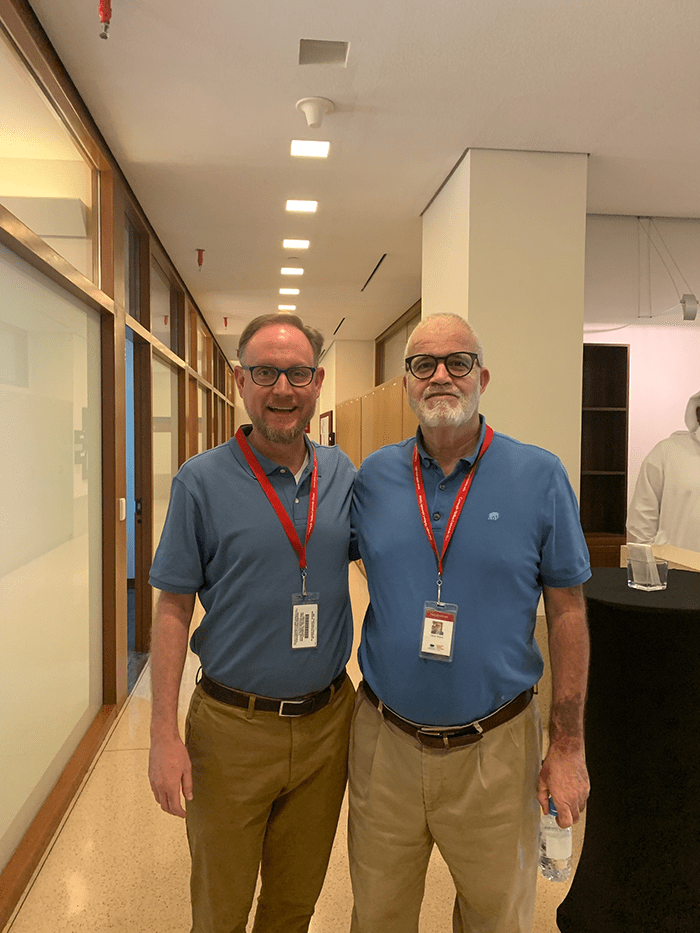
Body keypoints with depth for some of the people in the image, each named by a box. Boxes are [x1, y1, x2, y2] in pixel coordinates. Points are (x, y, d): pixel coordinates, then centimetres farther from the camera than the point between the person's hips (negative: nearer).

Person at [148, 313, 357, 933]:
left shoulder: (343, 474, -1)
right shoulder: (202, 481, -11)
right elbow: (174, 609, -8)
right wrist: (165, 733, -10)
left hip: (327, 720, 3)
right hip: (232, 726, -3)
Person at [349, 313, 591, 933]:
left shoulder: (539, 477, -9)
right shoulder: (374, 477, -3)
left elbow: (567, 613, -4)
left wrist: (568, 747, -3)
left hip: (494, 747, -1)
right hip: (384, 741, 2)